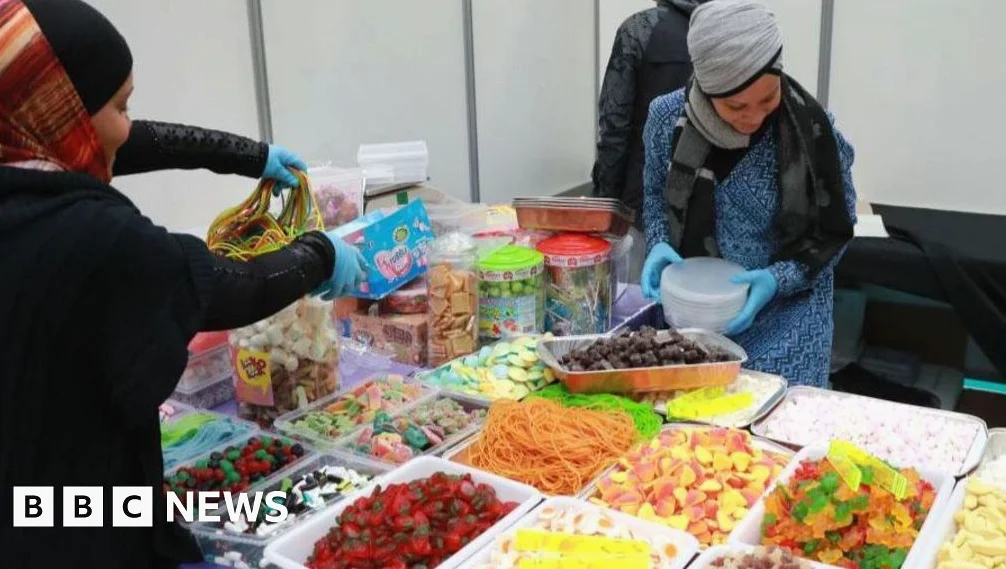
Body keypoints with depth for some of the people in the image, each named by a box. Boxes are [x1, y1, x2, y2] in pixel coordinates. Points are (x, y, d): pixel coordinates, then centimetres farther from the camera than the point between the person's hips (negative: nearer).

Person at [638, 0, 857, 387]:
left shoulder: (811, 131, -16)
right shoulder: (668, 117, -10)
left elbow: (834, 231, -5)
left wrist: (778, 278, -20)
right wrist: (659, 245, -10)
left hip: (782, 316, -2)